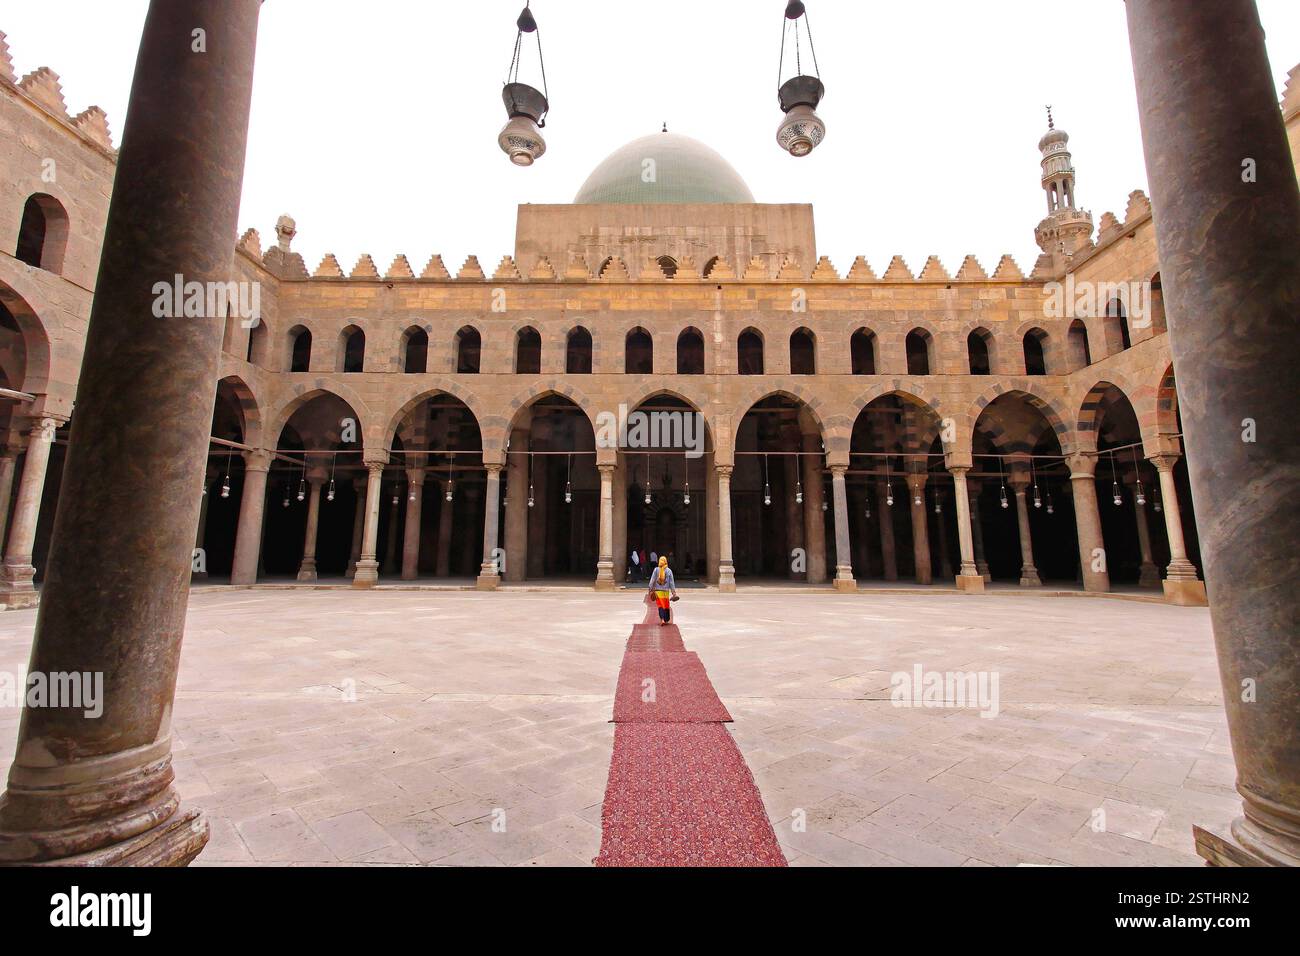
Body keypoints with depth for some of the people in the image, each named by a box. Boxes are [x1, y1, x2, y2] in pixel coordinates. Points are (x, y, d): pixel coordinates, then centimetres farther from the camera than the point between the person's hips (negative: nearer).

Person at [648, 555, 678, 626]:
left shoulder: (656, 570, -4)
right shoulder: (669, 570, -4)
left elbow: (652, 580, -3)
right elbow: (671, 582, -1)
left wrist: (651, 589, 5)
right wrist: (673, 592, 5)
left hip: (658, 591, 0)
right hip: (666, 591, 0)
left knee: (660, 605, 3)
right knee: (666, 606, 13)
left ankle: (662, 619, -13)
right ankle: (666, 620, 22)